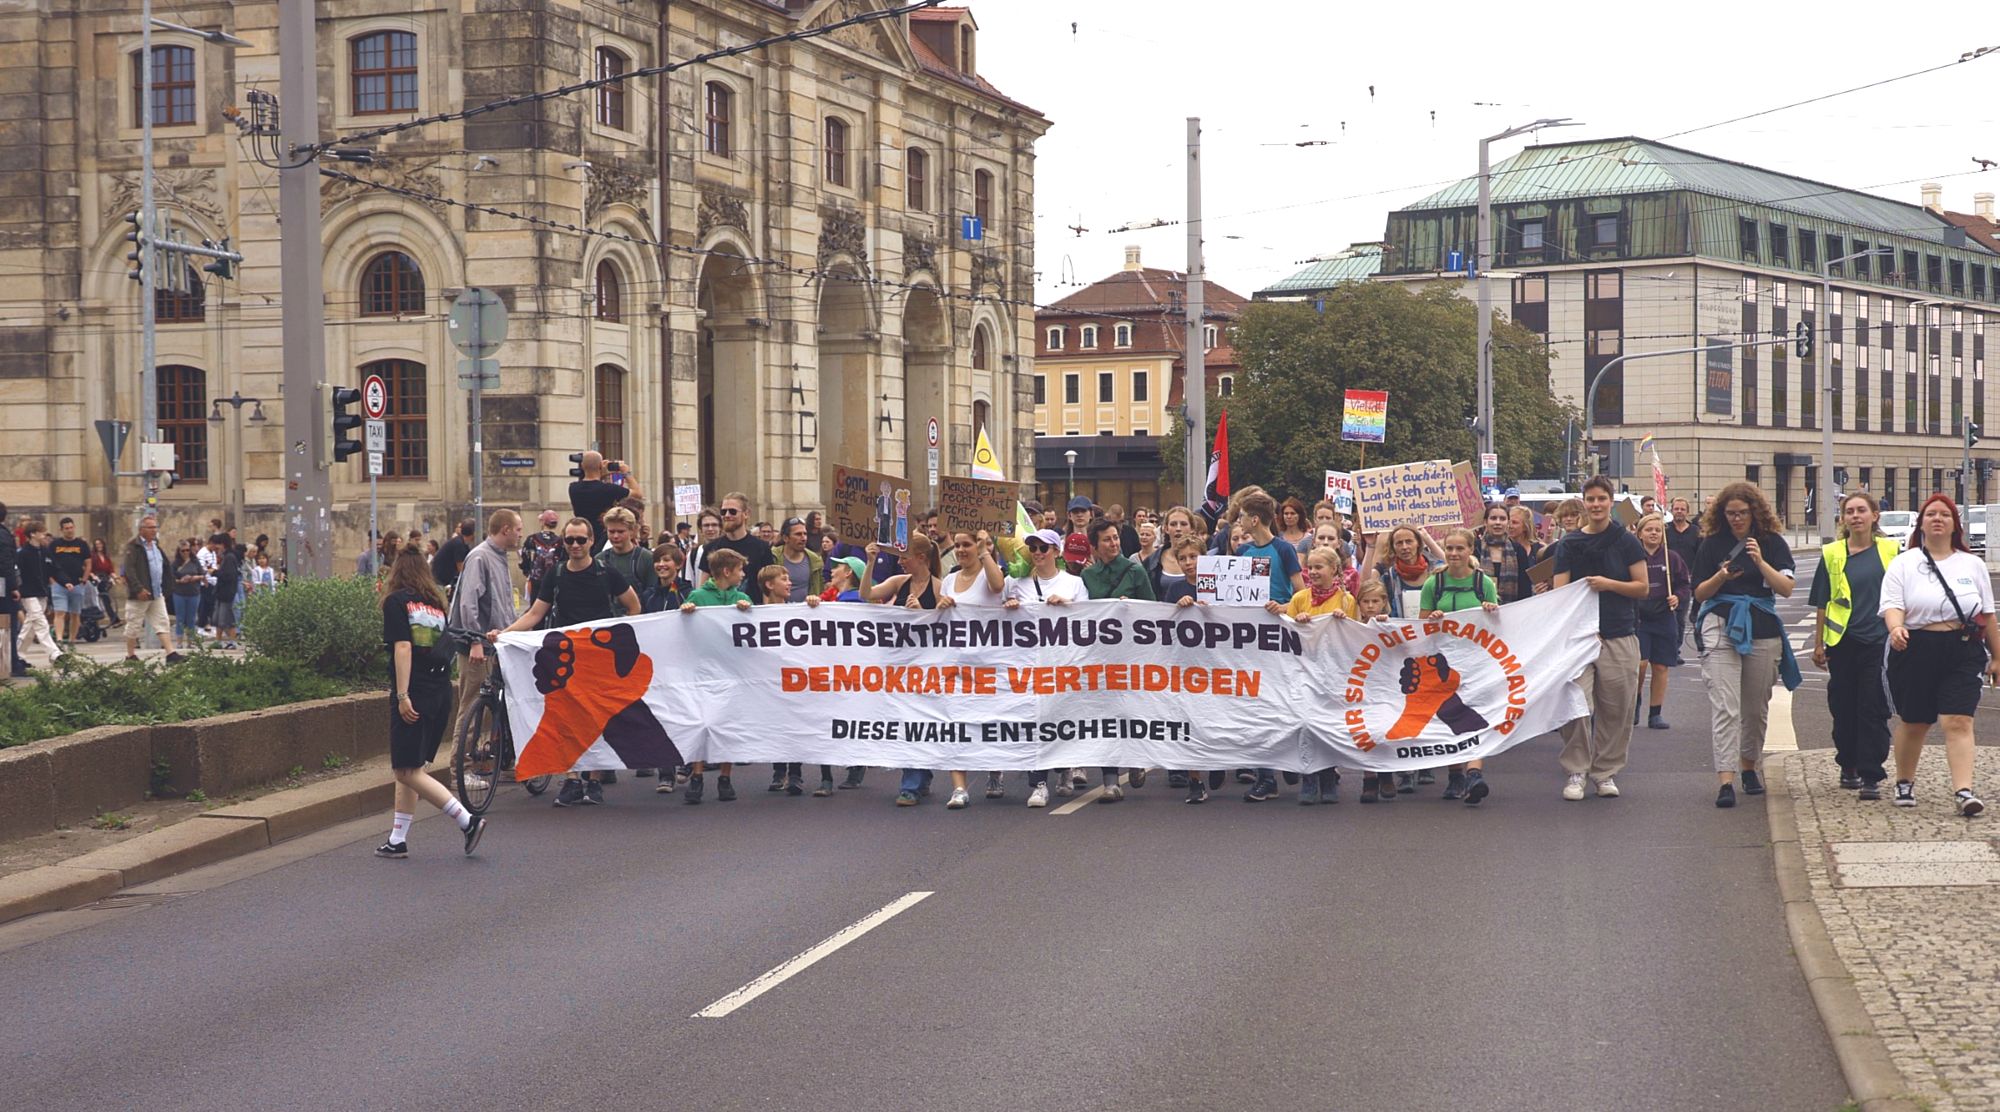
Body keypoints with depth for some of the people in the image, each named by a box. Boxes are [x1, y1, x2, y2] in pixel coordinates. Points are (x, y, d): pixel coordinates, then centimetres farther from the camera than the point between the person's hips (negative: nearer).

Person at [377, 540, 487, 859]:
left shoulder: (396, 601, -3)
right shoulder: (436, 603, 15)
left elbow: (402, 647, -13)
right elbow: (445, 649, 15)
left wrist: (403, 695, -17)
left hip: (414, 694, -7)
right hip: (441, 693, 7)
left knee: (407, 771, -6)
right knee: (409, 769, 13)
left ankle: (467, 821, -15)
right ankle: (398, 841, 13)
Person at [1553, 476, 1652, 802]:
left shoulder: (1626, 542, 4)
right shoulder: (1569, 544, 7)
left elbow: (1643, 587, 4)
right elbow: (1560, 592, 4)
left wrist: (1609, 584, -12)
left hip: (1619, 637, 0)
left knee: (1615, 710, 3)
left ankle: (1606, 772, 16)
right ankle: (1576, 771, -1)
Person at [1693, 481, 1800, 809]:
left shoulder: (1772, 543, 3)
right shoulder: (1712, 544, 4)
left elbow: (1786, 588, -6)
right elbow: (1699, 593, 5)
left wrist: (1761, 563, -20)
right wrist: (1721, 577, -14)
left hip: (1763, 632, 2)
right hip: (1722, 628, -2)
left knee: (1756, 708, 12)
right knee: (1725, 708, -13)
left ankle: (1750, 765, 32)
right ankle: (1726, 780, -20)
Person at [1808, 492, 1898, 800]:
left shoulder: (1890, 551, 4)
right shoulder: (1832, 555, 5)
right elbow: (1822, 604, 9)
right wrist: (1818, 644, 8)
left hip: (1878, 641, -2)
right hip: (1842, 642, 2)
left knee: (1874, 709, -5)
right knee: (1844, 708, 9)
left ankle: (1871, 776, -5)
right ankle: (1848, 766, 27)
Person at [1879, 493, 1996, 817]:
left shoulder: (1972, 565, 13)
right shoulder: (1904, 564, 5)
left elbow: (1988, 616, 16)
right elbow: (1892, 605, -8)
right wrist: (1896, 627, -29)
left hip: (1963, 654, 1)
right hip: (1915, 651, -1)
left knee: (1958, 721, -12)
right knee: (1914, 724, 9)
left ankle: (1963, 791, -18)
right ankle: (1905, 783, 28)